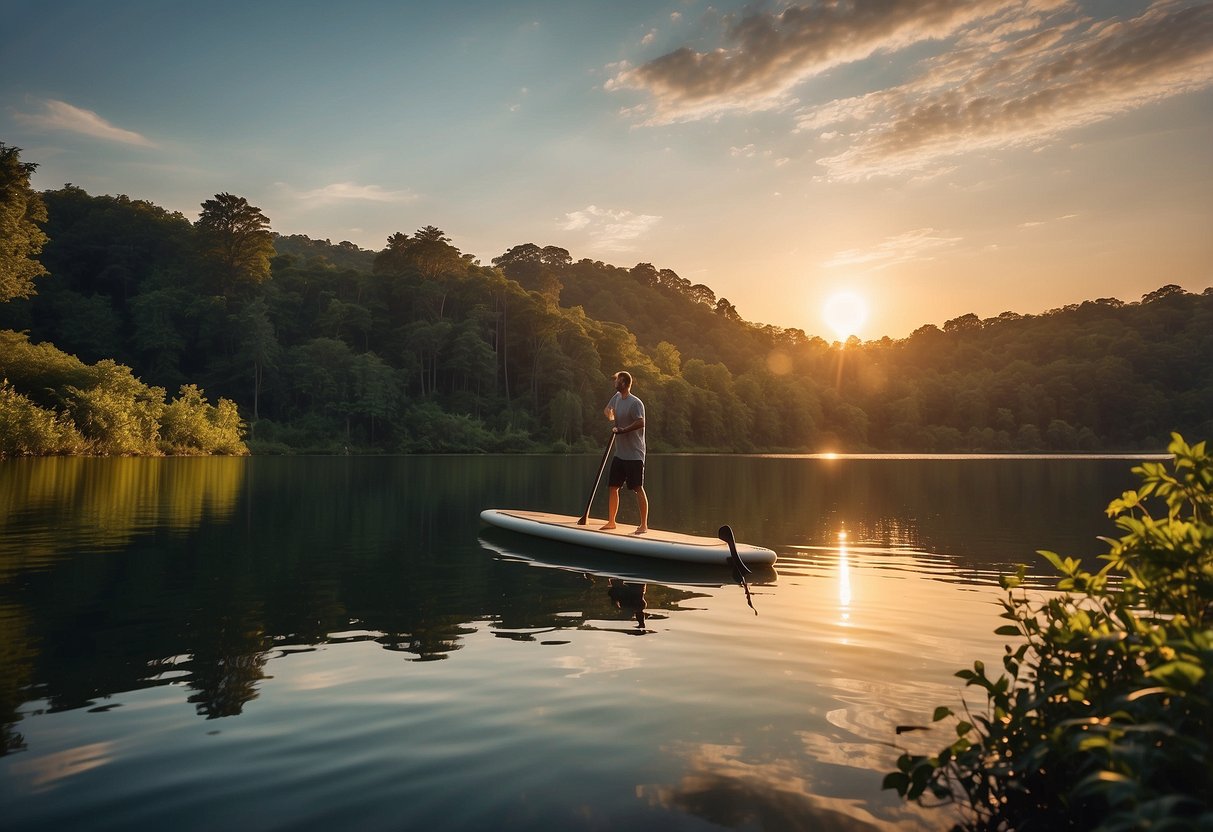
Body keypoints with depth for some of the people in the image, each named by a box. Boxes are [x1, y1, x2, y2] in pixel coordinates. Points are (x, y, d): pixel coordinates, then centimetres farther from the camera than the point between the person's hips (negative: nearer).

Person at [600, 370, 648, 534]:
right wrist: (609, 413, 9)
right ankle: (611, 521, 23)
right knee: (612, 487, 11)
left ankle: (644, 525, 1)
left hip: (634, 455, -8)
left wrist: (622, 430, -23)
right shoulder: (617, 397, 11)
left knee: (638, 489, -5)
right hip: (620, 453, 8)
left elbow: (640, 423, -27)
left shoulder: (635, 403, -14)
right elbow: (608, 410, 29)